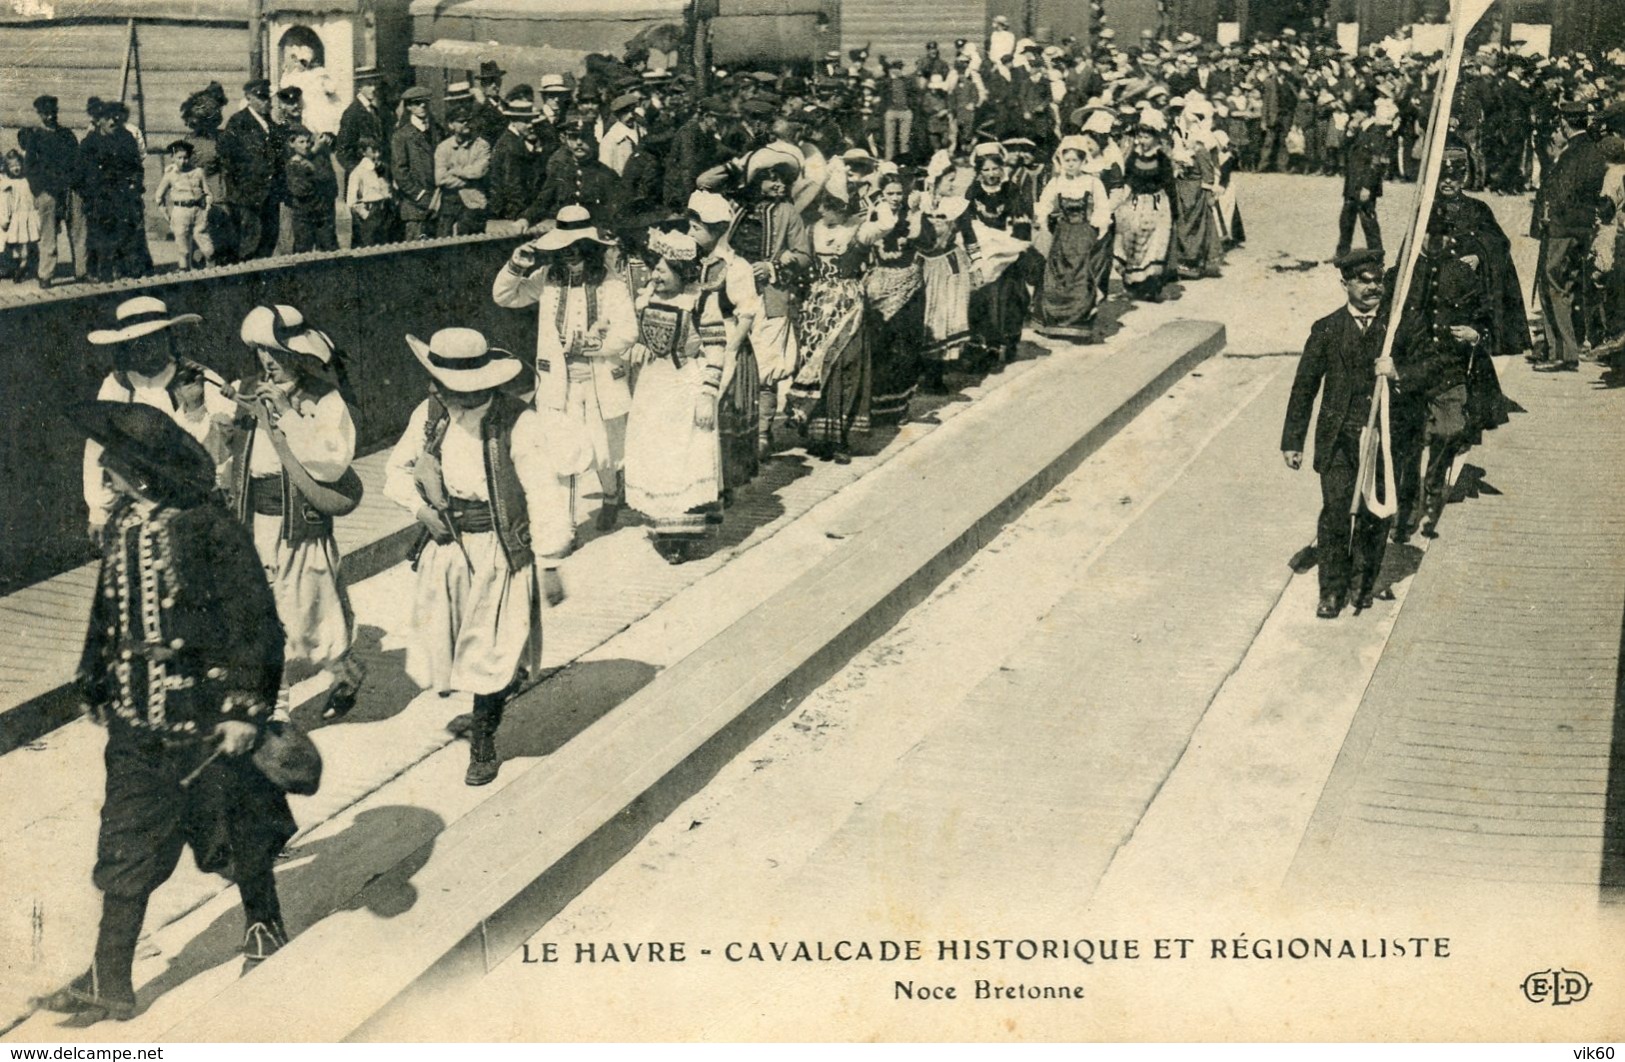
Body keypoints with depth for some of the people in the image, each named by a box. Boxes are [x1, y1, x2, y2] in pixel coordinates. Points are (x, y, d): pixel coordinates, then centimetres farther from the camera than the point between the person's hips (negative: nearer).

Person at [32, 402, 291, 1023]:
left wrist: (248, 708, -15)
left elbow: (255, 624, -14)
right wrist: (97, 688, 18)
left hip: (207, 723, -6)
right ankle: (109, 984, 12)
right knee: (126, 849, 6)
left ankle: (264, 924, 38)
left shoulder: (210, 530, -16)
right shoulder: (120, 526, 4)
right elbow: (107, 615, 15)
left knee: (236, 831, 13)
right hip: (136, 724, 6)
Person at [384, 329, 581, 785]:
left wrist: (549, 564, -15)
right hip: (445, 547, 5)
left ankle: (482, 743, 23)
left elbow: (544, 495, -15)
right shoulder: (429, 414, -2)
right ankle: (507, 677, 38)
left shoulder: (518, 423, -18)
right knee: (438, 649, 8)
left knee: (490, 655, 2)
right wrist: (420, 508, -6)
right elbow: (398, 469, 13)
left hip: (501, 553, -5)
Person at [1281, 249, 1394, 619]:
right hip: (1338, 440, 0)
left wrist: (1398, 372, -20)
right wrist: (1293, 441, 4)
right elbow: (1304, 387, 7)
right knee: (1335, 513, -4)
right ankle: (1332, 591, 8)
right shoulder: (1327, 330, 4)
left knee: (1374, 514, 5)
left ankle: (1363, 585, 24)